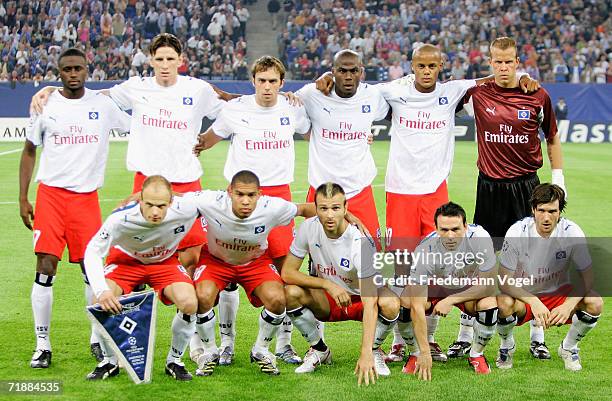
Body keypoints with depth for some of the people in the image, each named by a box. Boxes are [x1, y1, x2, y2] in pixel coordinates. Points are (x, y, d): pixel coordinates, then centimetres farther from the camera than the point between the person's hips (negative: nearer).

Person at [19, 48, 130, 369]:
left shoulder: (103, 105, 3)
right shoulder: (45, 105, 2)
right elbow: (29, 151, 10)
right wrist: (23, 199, 5)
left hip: (86, 196, 1)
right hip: (51, 194, -1)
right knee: (45, 268, -7)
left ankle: (98, 339, 19)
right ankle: (42, 344, 2)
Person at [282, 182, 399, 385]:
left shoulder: (361, 243, -30)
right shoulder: (309, 228, -18)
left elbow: (369, 303, -35)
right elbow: (287, 272, -13)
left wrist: (366, 354, -44)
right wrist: (327, 284, -28)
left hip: (360, 298, -3)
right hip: (328, 301, 3)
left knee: (390, 304, -35)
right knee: (291, 293, -27)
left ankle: (374, 350, -2)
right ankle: (319, 349, -2)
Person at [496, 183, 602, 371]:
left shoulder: (572, 232, -17)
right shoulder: (517, 232, -21)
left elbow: (587, 278, -12)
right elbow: (504, 281, -21)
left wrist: (568, 306, -31)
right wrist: (534, 302, -37)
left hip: (558, 293, 2)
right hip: (523, 295, -2)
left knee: (595, 303, -25)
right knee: (504, 303, -35)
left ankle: (568, 347, 5)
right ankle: (506, 346, 0)